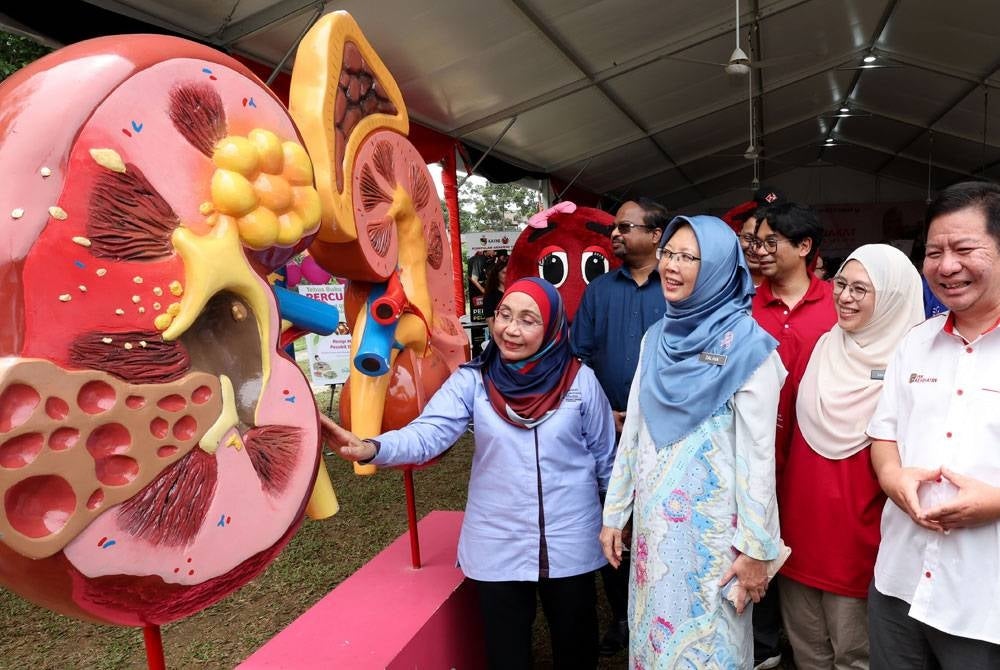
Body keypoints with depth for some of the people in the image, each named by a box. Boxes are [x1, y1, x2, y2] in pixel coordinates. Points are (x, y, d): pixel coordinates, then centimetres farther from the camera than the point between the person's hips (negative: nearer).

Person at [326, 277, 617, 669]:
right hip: (498, 546, 0)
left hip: (570, 543, 0)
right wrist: (372, 448, -41)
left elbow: (605, 457, 0)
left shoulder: (580, 380, -9)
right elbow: (429, 432, -23)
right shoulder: (473, 380, -10)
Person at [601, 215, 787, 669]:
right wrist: (613, 512, 9)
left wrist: (756, 546, -11)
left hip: (711, 520, -5)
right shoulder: (657, 337, 5)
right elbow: (633, 431, 8)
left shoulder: (746, 344, -12)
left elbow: (758, 451, -13)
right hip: (654, 516, 5)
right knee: (654, 632, 18)